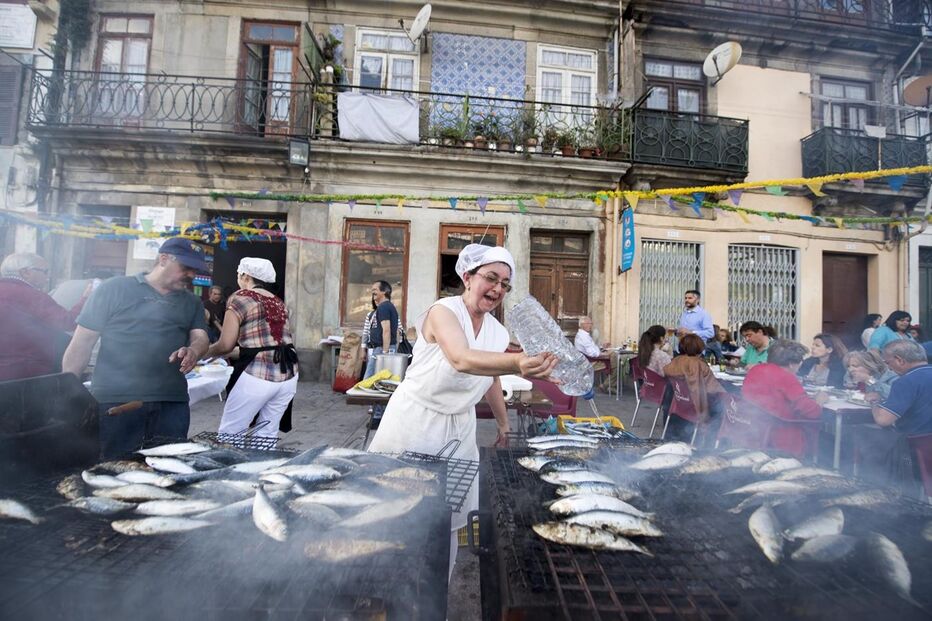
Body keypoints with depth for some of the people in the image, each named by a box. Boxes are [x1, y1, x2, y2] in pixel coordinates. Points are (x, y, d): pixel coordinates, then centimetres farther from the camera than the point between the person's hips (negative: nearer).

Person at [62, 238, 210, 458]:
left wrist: (194, 350, -19)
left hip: (172, 405, 3)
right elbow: (81, 344, 2)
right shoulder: (114, 289, 2)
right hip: (114, 402, -3)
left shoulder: (192, 303, 16)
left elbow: (201, 337, 6)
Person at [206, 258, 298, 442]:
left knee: (229, 434, 8)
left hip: (257, 375, -6)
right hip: (288, 373, 6)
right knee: (267, 436, 15)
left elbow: (226, 345, -2)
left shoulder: (240, 298, -1)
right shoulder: (278, 302, 17)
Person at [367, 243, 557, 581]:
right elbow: (462, 360, -40)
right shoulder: (444, 311, -20)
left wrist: (504, 424, 21)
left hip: (460, 428, 6)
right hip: (416, 422, -5)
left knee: (447, 521, 12)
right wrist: (519, 363, -55)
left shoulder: (498, 332, 1)